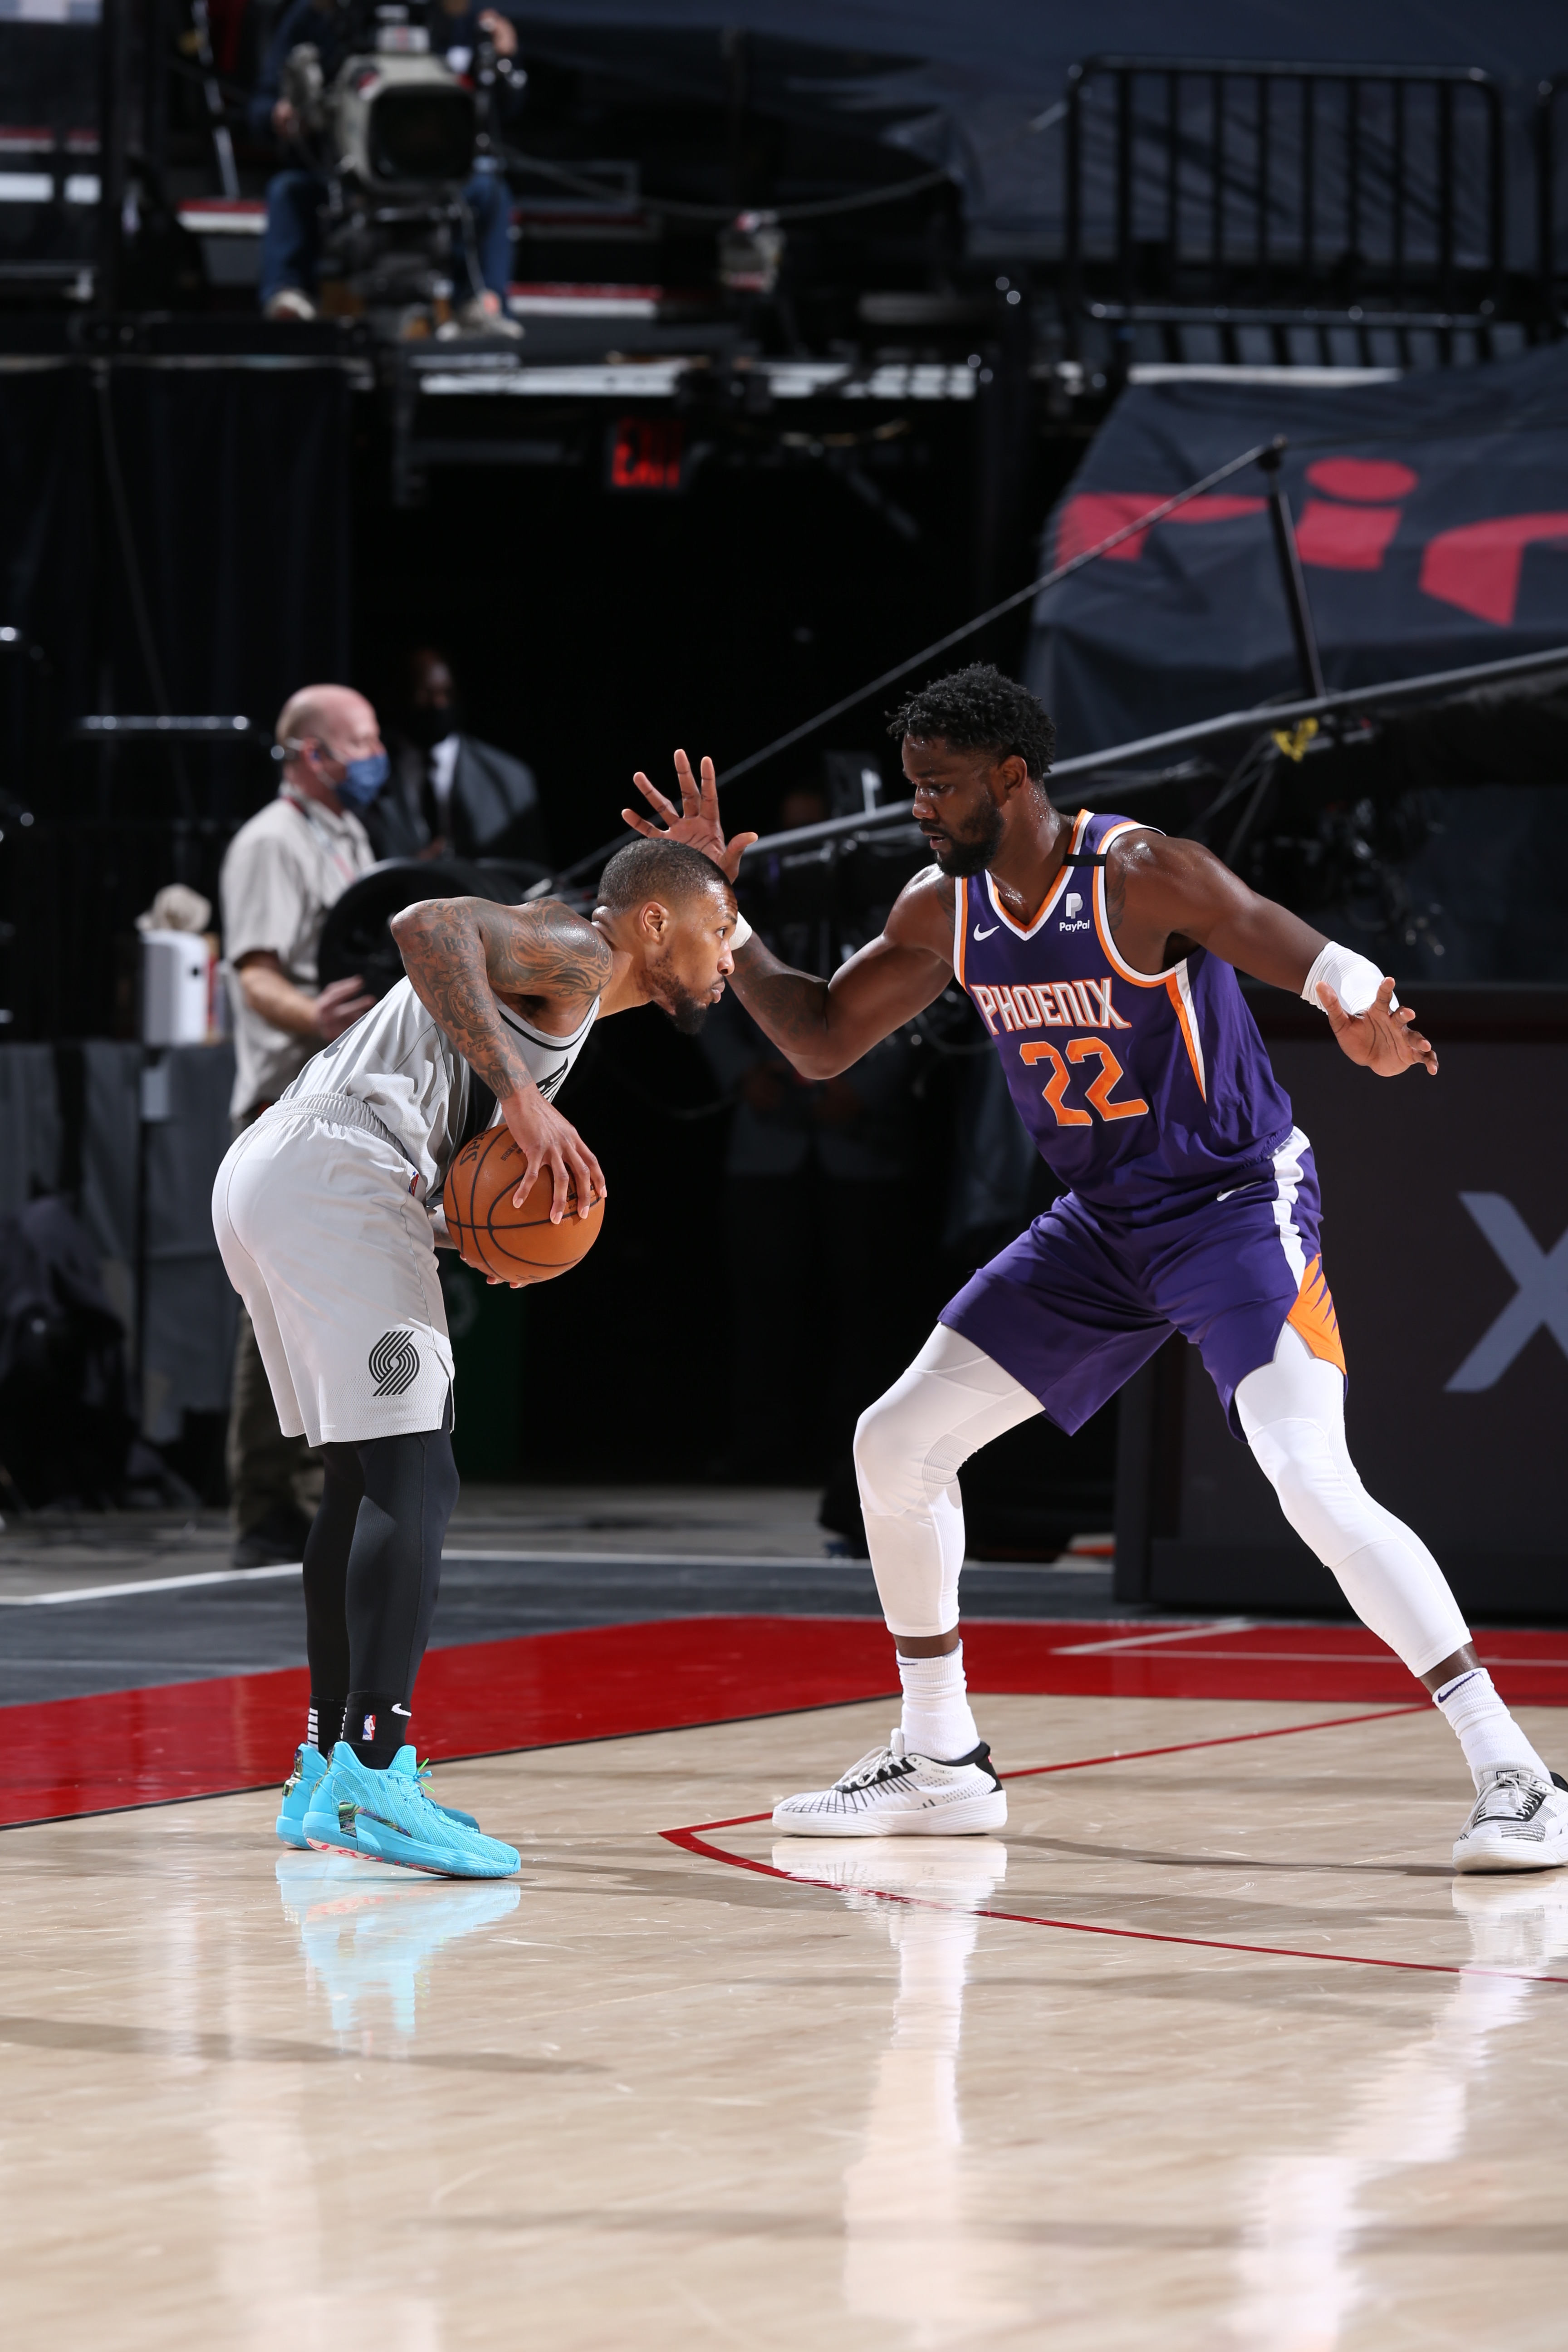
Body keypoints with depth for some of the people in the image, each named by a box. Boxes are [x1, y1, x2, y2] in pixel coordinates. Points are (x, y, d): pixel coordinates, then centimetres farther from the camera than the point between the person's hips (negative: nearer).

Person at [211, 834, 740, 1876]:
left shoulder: (552, 989, 29)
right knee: (412, 1482, -14)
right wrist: (521, 1097, -23)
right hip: (334, 1175, -11)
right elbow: (427, 926, -20)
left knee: (365, 1478, 18)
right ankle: (374, 1778, -22)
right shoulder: (574, 953, -1)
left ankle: (326, 1779, 23)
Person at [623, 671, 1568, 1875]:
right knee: (897, 1442, 6)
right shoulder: (946, 911, 0)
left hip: (1239, 1206, -8)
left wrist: (1370, 1027, -51)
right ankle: (941, 1763, 20)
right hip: (1102, 1224, 8)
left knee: (1315, 1485, -26)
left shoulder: (1142, 875, -22)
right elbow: (820, 1040, 11)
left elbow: (1338, 978, -26)